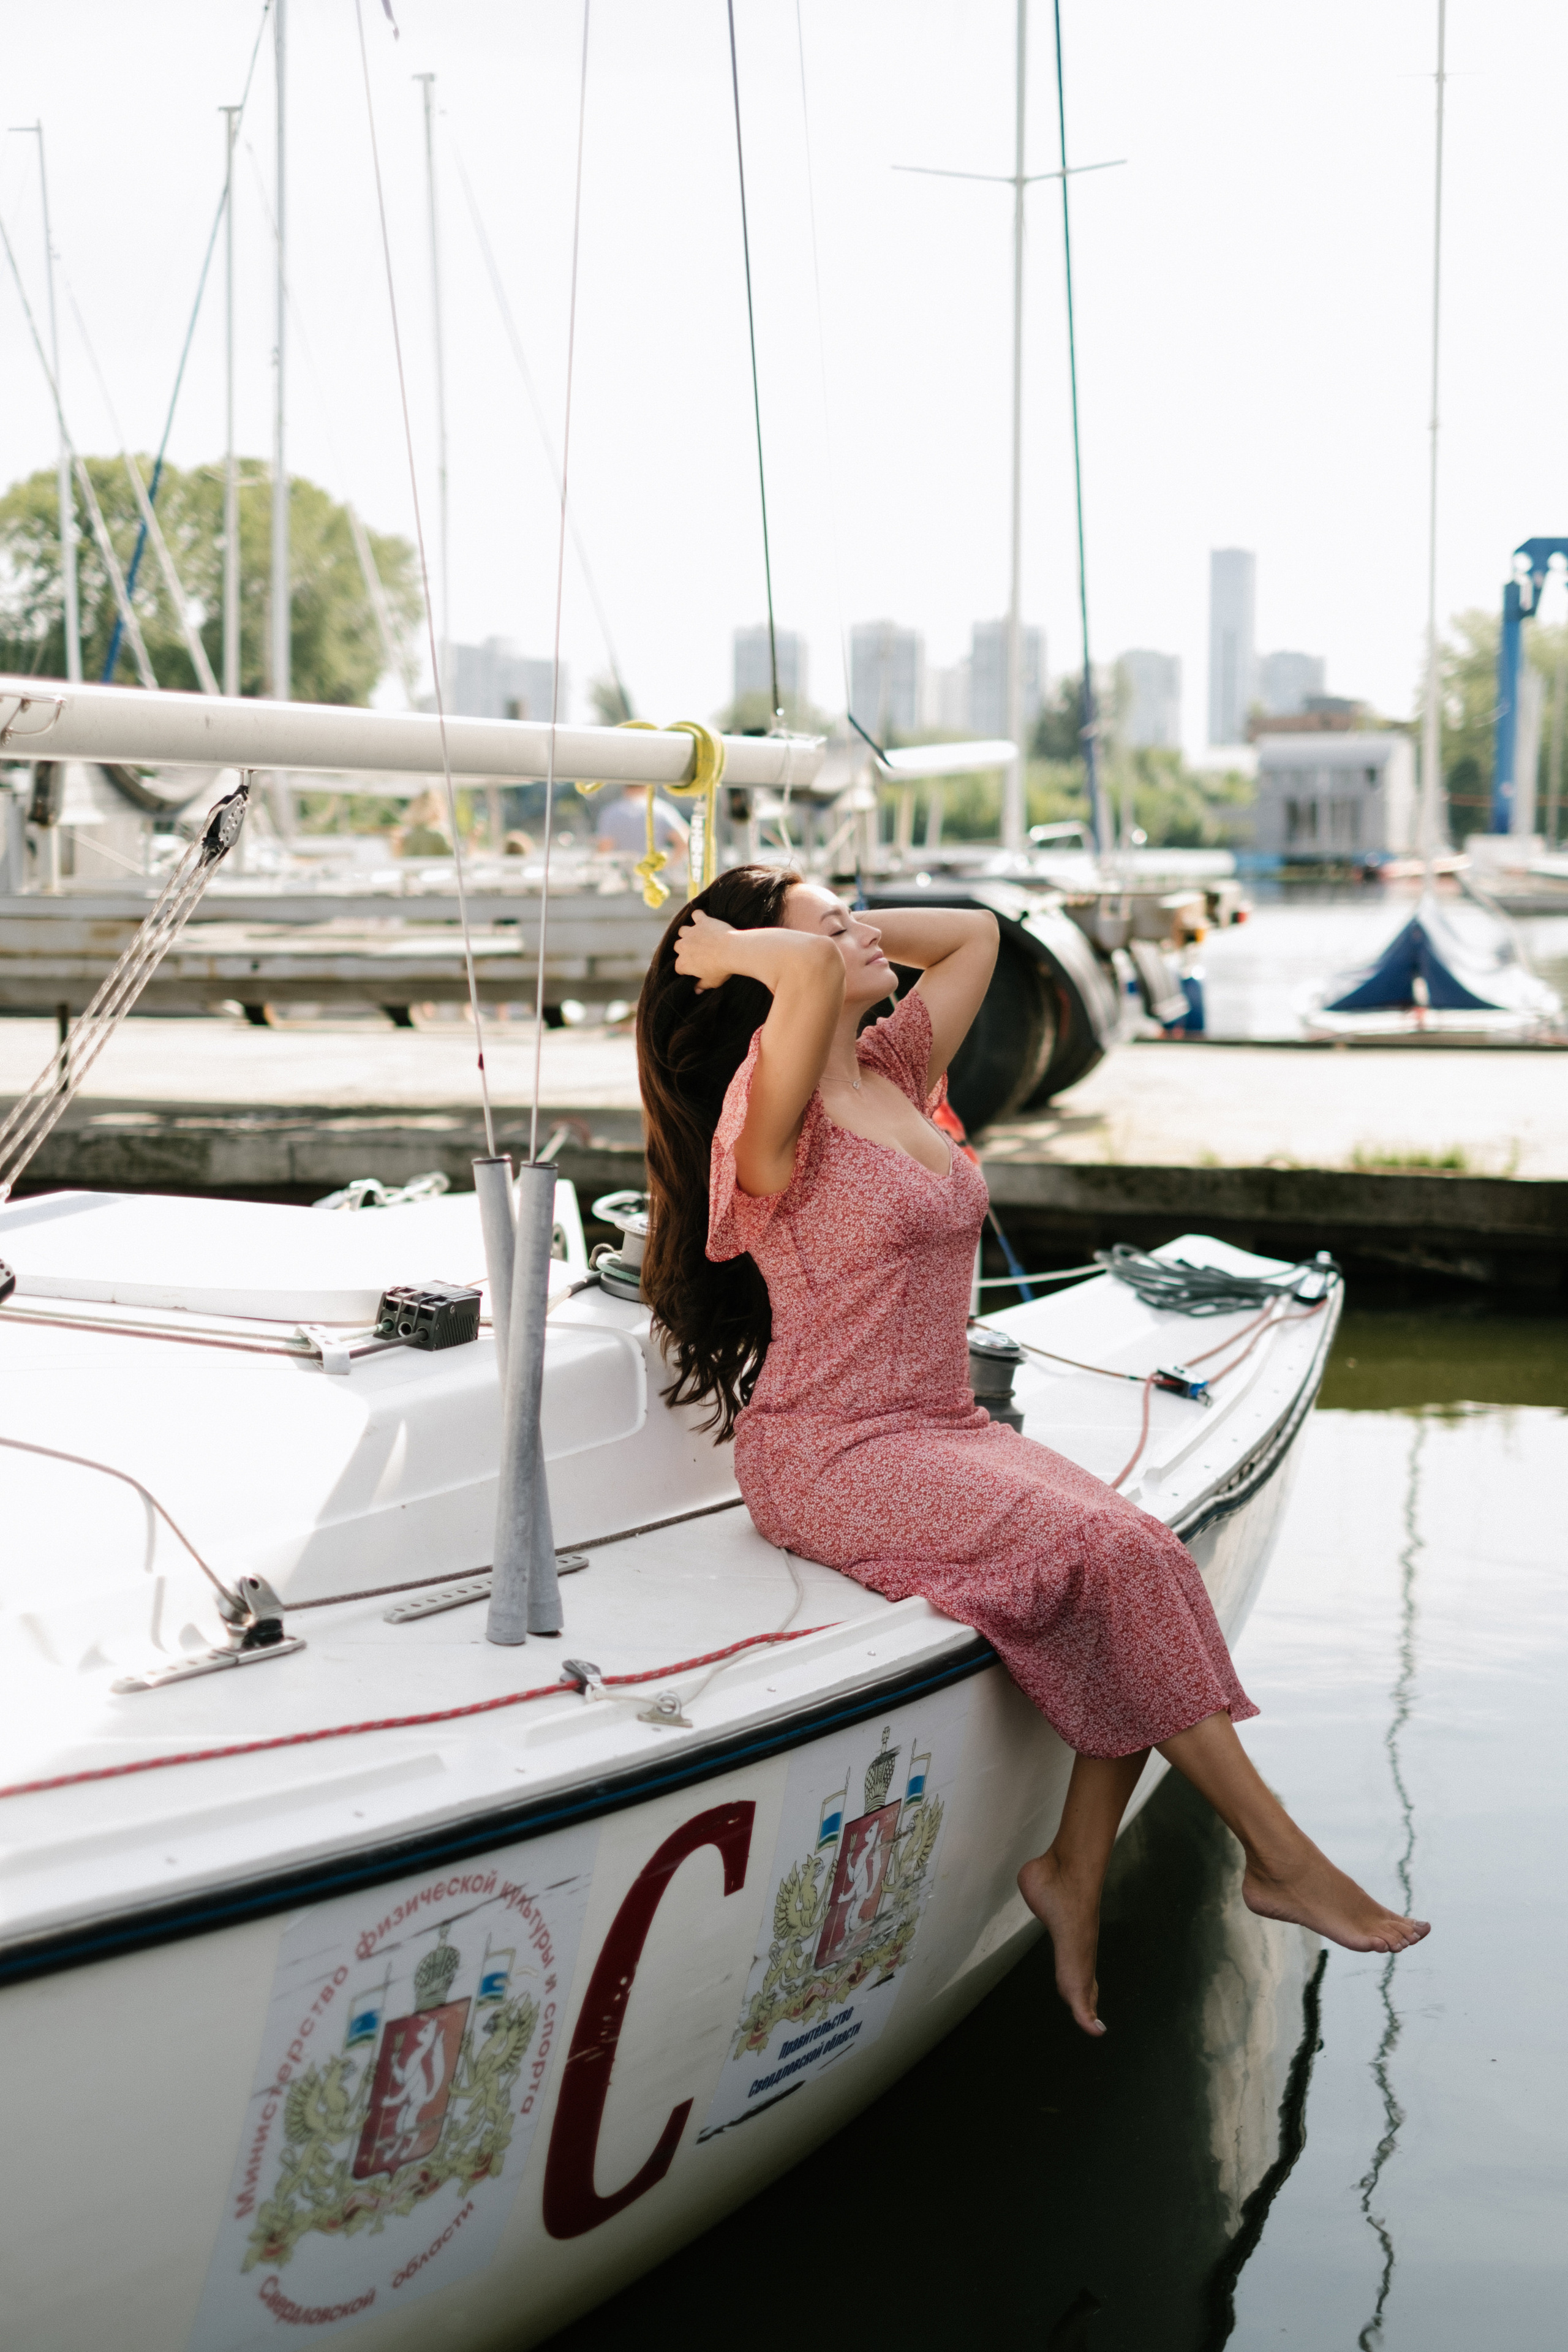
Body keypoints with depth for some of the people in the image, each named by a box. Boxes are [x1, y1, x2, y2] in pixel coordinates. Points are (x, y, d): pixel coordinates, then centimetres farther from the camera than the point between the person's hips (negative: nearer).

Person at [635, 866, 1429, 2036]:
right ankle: (1280, 1857, -10)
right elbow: (810, 976, -34)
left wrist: (844, 930, 15)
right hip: (835, 1455, -8)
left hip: (945, 1430, 8)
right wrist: (717, 951, -15)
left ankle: (1078, 1874, -7)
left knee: (1145, 1558, -16)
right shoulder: (775, 1122, -13)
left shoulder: (893, 1074, 13)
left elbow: (976, 931, 24)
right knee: (1114, 1556, -23)